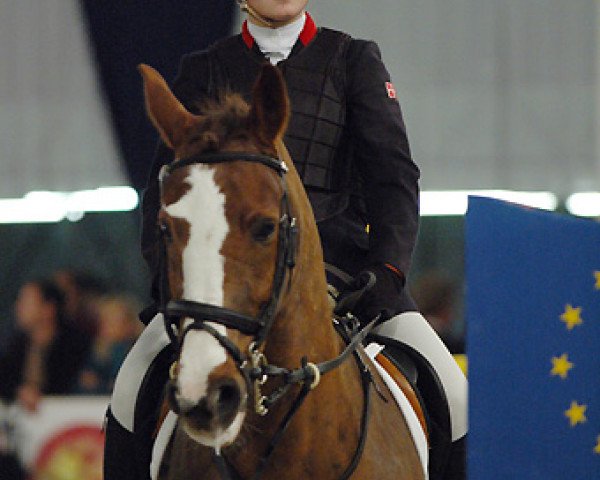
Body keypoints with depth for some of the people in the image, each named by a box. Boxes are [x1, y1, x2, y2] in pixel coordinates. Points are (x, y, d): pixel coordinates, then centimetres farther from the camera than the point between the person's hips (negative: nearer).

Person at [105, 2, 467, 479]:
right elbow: (169, 184, 8)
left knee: (453, 394, -18)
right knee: (136, 380, -22)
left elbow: (393, 174, 3)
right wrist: (168, 268, -11)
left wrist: (387, 266, -14)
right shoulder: (204, 71, 14)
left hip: (338, 260, 0)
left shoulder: (355, 60, 12)